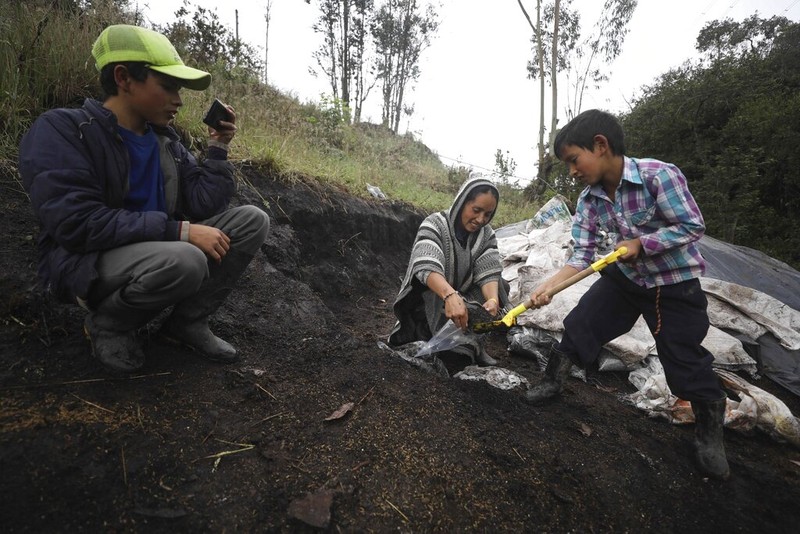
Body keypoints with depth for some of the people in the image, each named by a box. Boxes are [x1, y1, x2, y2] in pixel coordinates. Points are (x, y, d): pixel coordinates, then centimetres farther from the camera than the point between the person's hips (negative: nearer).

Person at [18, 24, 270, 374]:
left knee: (253, 220, -7)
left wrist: (218, 149, -6)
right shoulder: (61, 129, -12)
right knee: (184, 261, -39)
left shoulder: (165, 139, 6)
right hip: (86, 262, -6)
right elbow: (77, 222, -24)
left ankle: (189, 321, 0)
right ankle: (107, 323, -4)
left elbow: (203, 206, 0)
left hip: (160, 250, 7)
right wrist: (179, 231, -29)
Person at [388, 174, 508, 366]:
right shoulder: (435, 224, -21)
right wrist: (450, 295, -56)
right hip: (429, 300, -6)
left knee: (500, 288, -17)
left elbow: (488, 272, -18)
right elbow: (426, 266, -37)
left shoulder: (487, 235, -4)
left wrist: (493, 299, -40)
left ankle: (474, 343, -6)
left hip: (462, 298, 6)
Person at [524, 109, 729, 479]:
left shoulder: (659, 175, -26)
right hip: (625, 277, 5)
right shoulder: (588, 200, -11)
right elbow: (582, 255, -13)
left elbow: (692, 226, -19)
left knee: (685, 363, 1)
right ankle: (553, 380, 22)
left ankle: (709, 430, 27)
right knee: (580, 325, 0)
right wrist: (548, 285, -26)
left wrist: (640, 243, -29)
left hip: (676, 283, -4)